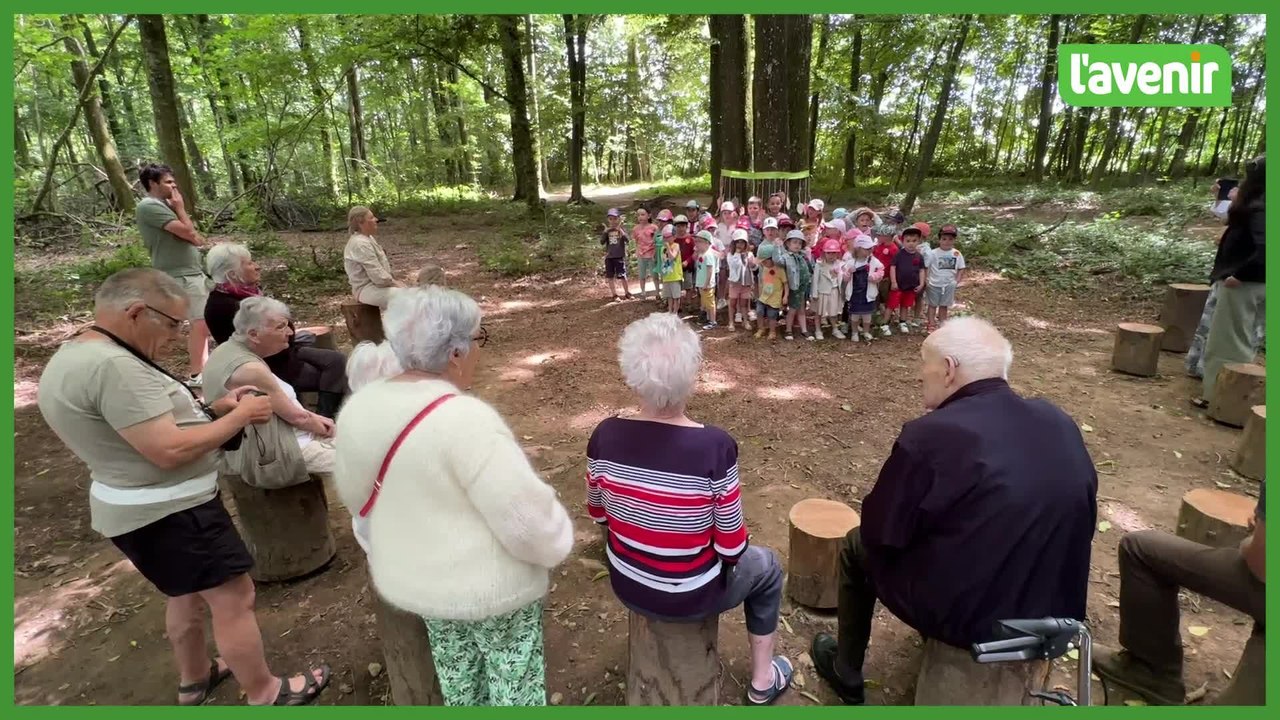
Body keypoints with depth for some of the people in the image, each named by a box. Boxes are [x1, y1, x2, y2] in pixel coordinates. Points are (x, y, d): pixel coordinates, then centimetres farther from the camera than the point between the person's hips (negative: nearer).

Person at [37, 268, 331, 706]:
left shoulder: (74, 357, 8)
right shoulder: (114, 367, -27)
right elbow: (169, 450, -29)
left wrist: (212, 409, 3)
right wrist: (239, 416, -18)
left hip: (142, 505, 11)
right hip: (169, 512, -11)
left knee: (189, 594, 26)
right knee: (233, 599, 2)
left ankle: (195, 679, 44)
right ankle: (265, 695, 16)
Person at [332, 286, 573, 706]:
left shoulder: (360, 408, -8)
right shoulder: (465, 418, -32)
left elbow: (356, 493, 7)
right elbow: (524, 514, -30)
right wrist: (555, 544, -9)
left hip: (411, 579, 7)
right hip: (491, 587, -6)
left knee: (458, 681, 29)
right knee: (515, 684, 20)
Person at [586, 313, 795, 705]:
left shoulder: (605, 436, -18)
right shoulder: (715, 446, -29)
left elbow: (598, 514, -2)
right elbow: (731, 547, -19)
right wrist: (725, 549, 3)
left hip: (626, 586, 4)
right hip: (690, 596, -4)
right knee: (766, 566, 26)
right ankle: (763, 681, 39)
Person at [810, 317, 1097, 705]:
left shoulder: (928, 435, -23)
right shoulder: (1060, 423, -3)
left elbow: (880, 531, -14)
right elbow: (1079, 517, 11)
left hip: (965, 616, -6)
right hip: (1056, 612, 6)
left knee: (858, 545, 19)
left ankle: (846, 673, 36)